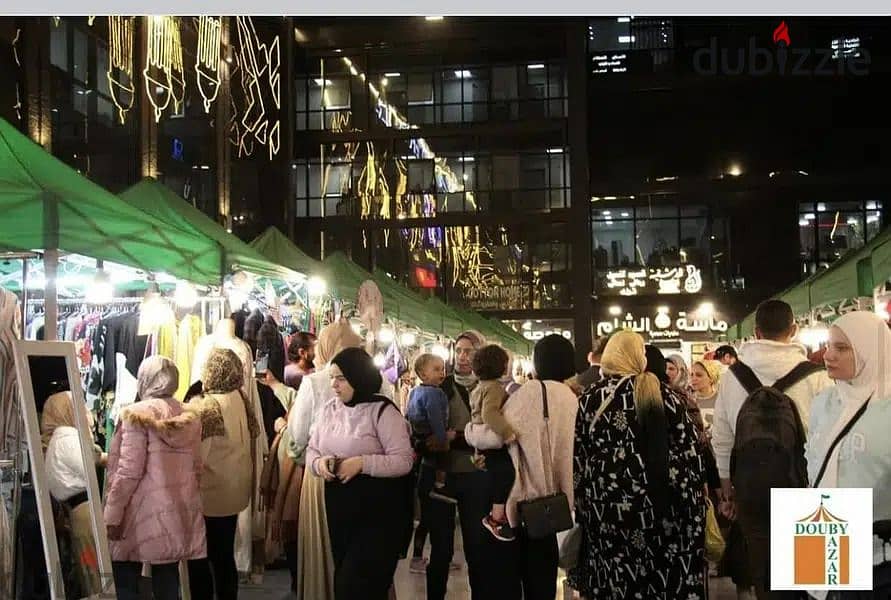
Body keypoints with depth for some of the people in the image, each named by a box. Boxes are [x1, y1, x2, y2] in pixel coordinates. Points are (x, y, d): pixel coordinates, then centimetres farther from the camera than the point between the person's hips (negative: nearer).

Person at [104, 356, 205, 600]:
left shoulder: (138, 414, -9)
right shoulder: (190, 418, 9)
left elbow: (129, 470, -14)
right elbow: (195, 469, 15)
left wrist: (112, 512, -10)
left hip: (142, 514, -6)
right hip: (177, 513, 6)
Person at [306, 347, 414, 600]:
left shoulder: (383, 410, -14)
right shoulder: (329, 408, 5)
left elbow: (404, 461, -18)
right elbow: (312, 450, 11)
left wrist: (362, 463, -27)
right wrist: (319, 462, -12)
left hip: (378, 512, -7)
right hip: (338, 508, 7)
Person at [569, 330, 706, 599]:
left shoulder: (590, 399, -1)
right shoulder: (664, 394, 1)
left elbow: (577, 458, 1)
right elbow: (690, 449, 1)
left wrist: (581, 502, 10)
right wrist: (692, 498, 8)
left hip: (608, 504, -1)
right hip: (664, 502, 1)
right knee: (668, 575, 11)